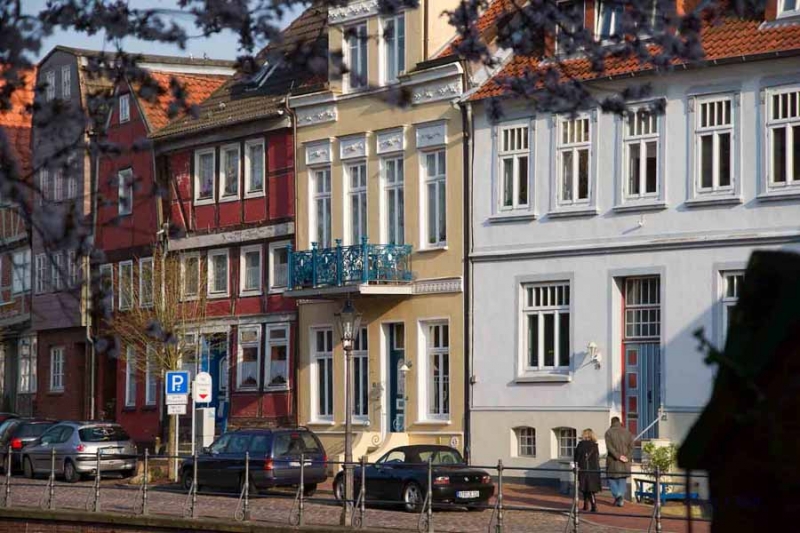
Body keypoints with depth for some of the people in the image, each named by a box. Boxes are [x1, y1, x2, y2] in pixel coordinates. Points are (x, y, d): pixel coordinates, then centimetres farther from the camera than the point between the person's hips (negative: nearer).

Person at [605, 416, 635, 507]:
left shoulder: (609, 432, -4)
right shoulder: (627, 432, 6)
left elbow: (609, 447, -14)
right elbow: (631, 446, -2)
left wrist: (618, 456, -16)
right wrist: (627, 457, -8)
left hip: (613, 461, -3)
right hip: (625, 463, 3)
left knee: (612, 479, 9)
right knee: (622, 480, 11)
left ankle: (617, 495, -12)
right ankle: (621, 499, 4)